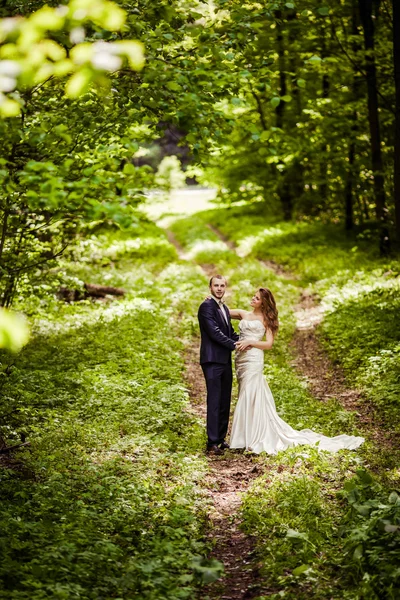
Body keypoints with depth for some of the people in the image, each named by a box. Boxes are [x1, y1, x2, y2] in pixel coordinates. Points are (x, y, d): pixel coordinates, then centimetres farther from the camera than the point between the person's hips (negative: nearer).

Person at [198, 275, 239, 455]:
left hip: (225, 361, 9)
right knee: (214, 401, -8)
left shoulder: (224, 308, 18)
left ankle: (221, 439, 19)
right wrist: (234, 345, -16)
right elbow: (214, 332, -18)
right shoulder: (206, 306, -10)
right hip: (212, 360, -9)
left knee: (225, 402, 11)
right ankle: (212, 443, -5)